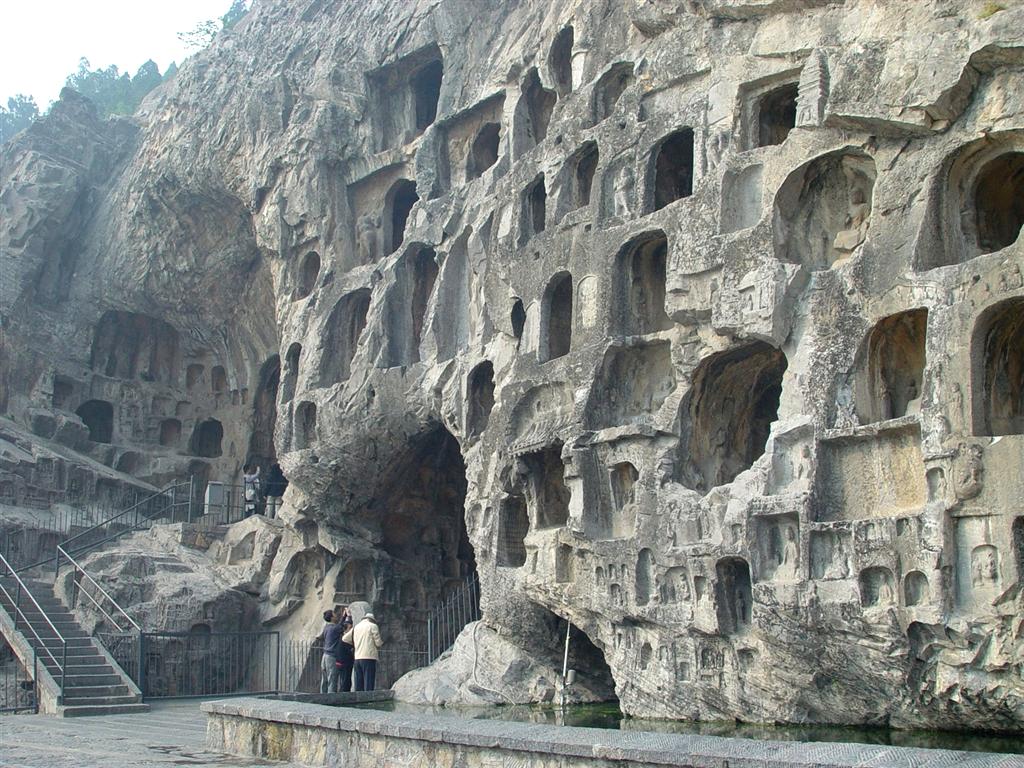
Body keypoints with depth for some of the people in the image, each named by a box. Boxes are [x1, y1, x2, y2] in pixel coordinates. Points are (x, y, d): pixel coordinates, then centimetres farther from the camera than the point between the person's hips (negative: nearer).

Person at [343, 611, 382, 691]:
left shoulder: (356, 627, 16)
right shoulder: (373, 626, 0)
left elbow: (344, 638, 19)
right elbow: (378, 643, -2)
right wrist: (382, 642, 20)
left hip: (357, 658, 6)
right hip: (369, 657, -6)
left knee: (359, 684, 8)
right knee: (369, 684, -7)